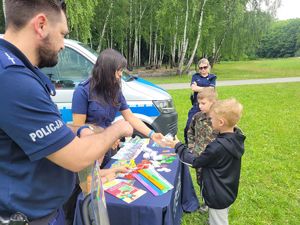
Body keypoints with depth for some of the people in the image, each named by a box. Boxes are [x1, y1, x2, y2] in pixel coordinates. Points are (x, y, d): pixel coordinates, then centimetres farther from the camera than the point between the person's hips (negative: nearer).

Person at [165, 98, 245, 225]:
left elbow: (195, 162, -20)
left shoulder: (217, 147, -35)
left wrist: (178, 147, -10)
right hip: (229, 192, 8)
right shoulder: (236, 138, -9)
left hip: (218, 197, -8)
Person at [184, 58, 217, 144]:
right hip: (196, 105, 1)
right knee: (189, 126, -3)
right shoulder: (195, 76, 11)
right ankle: (187, 144, 14)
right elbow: (193, 88, -8)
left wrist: (198, 88, -8)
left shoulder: (212, 77, 8)